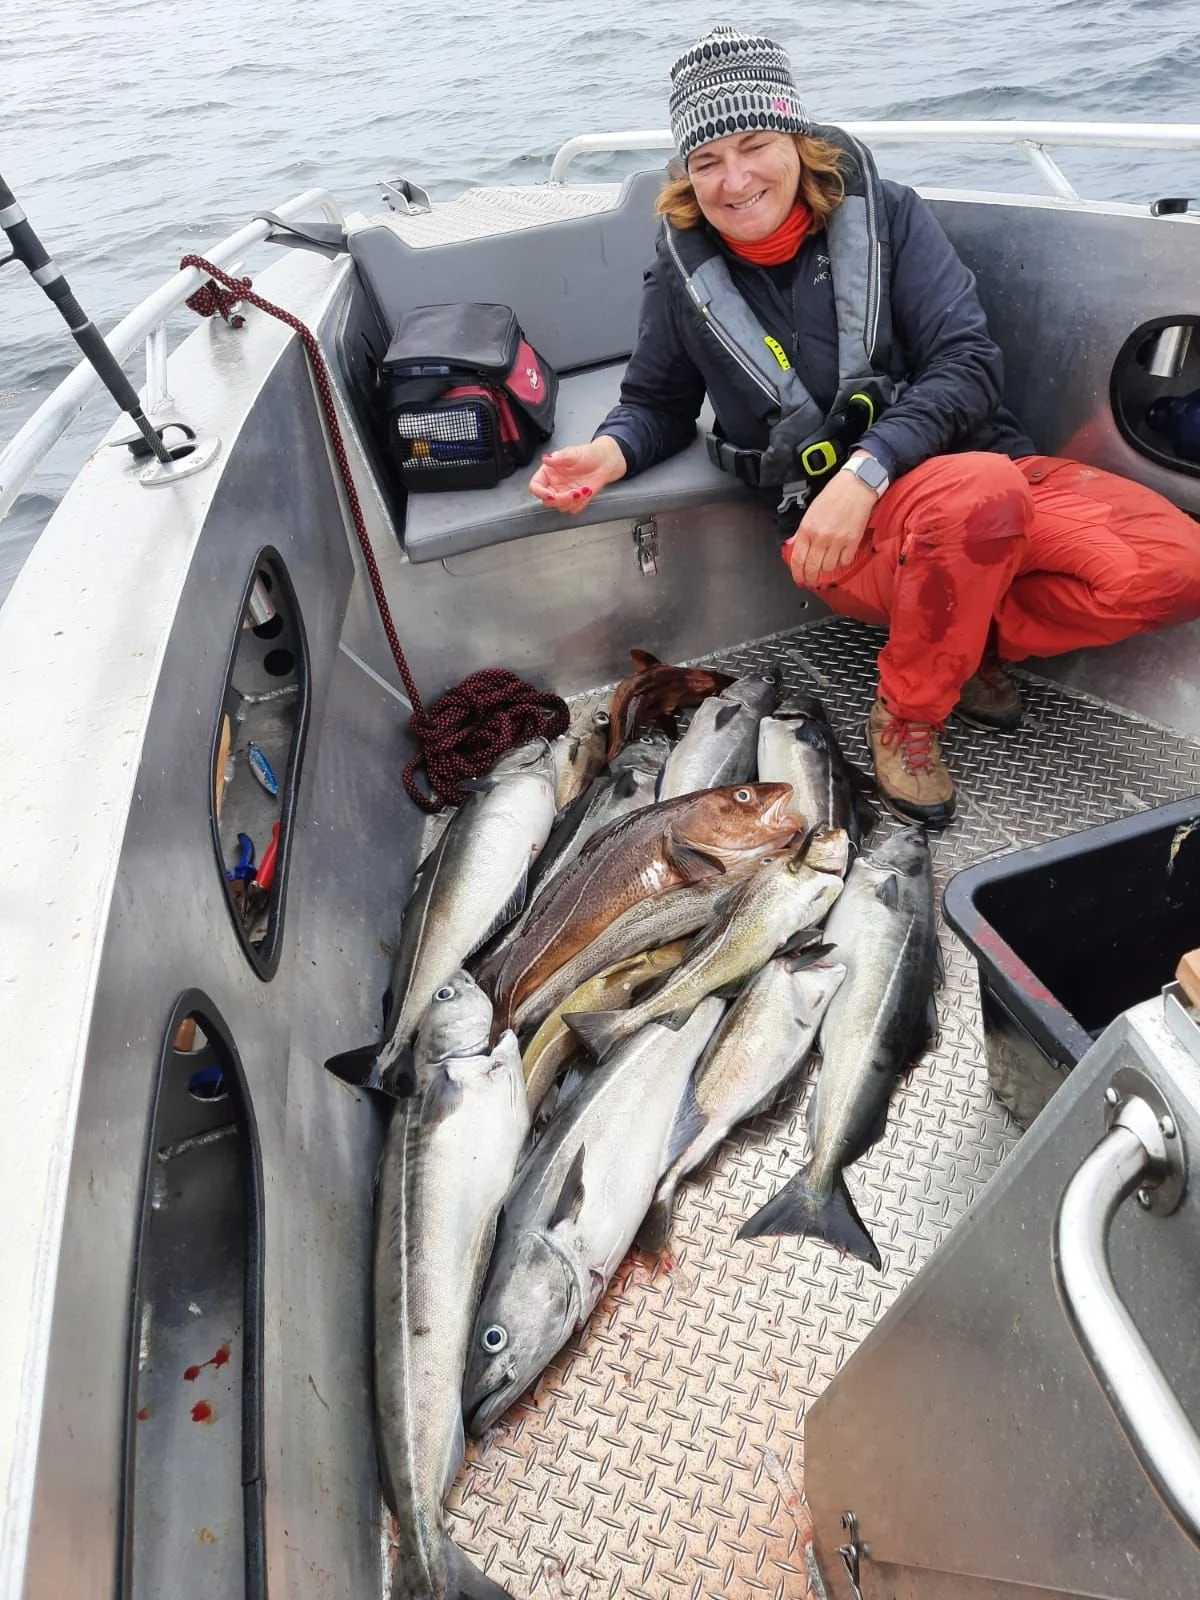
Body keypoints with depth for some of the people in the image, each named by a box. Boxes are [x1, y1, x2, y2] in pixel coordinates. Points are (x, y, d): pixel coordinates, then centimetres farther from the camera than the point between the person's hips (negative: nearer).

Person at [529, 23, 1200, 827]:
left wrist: (864, 471, -22)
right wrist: (611, 452, -9)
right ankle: (906, 718, -13)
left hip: (985, 460, 2)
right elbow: (659, 402, 16)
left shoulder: (886, 214, 1)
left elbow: (968, 361, -7)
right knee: (981, 490, -38)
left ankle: (972, 640, 3)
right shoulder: (687, 273, 4)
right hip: (839, 529, -2)